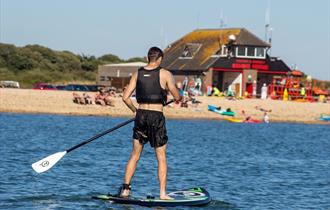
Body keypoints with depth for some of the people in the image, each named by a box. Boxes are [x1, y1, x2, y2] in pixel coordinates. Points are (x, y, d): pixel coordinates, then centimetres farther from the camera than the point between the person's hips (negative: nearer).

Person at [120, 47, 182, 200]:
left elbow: (125, 97, 3)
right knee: (161, 157, 4)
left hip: (141, 116, 3)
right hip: (157, 117, -3)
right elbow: (177, 97, -4)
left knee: (135, 155, 13)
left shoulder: (137, 74, 5)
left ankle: (125, 188, 10)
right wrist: (179, 97, 19)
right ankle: (162, 193, 1)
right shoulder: (165, 74, -6)